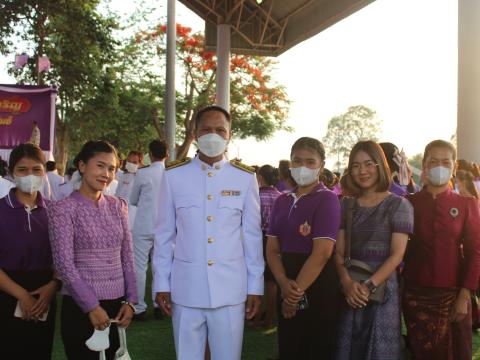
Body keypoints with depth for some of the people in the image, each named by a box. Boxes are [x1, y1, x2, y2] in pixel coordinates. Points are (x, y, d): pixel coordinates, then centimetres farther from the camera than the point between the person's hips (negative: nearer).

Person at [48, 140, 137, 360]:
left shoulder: (117, 206, 8)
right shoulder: (63, 209, -7)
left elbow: (127, 257, 10)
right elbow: (64, 264, -11)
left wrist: (130, 300, 3)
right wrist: (91, 306, -14)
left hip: (117, 304, 4)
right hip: (81, 306, -4)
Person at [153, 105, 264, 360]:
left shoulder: (245, 178, 1)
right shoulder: (173, 176, -1)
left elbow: (252, 236, 4)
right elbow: (164, 235, 4)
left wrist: (255, 287, 3)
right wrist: (161, 284, 2)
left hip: (231, 291, 0)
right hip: (186, 290, 0)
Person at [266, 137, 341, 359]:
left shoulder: (327, 200, -9)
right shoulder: (282, 201, 10)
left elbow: (322, 253, -17)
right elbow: (272, 249, 5)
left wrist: (297, 290, -14)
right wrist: (284, 284, -12)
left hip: (318, 291, -6)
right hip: (288, 292, 6)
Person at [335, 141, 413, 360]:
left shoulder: (398, 205, -3)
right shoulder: (346, 205, 9)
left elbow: (397, 255, -9)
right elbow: (339, 251, 4)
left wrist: (369, 286, -18)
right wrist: (347, 282, -14)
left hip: (383, 287, -3)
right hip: (351, 291, 3)